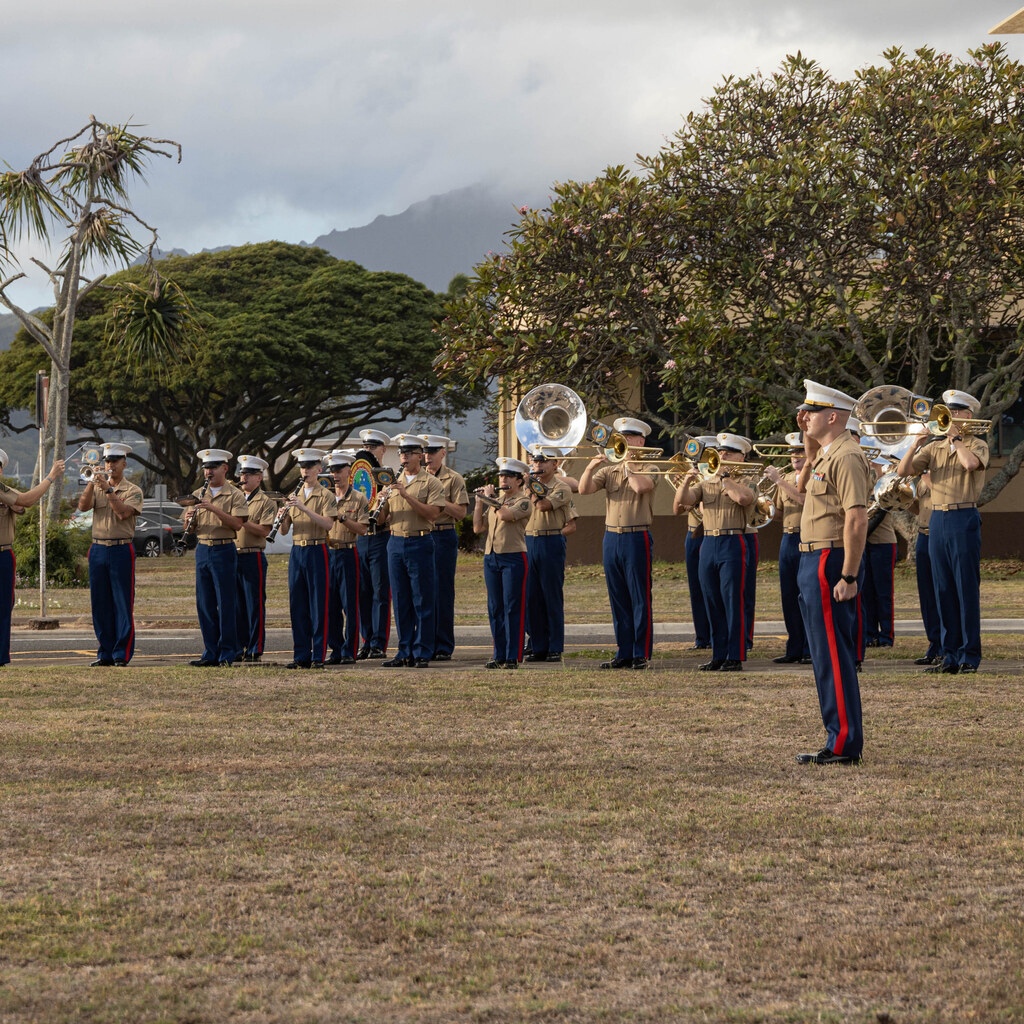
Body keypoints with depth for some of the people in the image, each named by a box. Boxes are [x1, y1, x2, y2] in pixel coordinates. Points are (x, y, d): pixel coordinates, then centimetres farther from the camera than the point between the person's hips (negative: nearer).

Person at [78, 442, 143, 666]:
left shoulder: (133, 491, 2)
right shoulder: (97, 489, 12)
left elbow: (123, 513, -15)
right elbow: (82, 506, -6)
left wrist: (108, 490, -21)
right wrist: (92, 483, -17)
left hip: (122, 549, -4)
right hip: (98, 549, 4)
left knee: (123, 603, -5)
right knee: (100, 603, 5)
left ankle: (122, 654, -2)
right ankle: (105, 653, 11)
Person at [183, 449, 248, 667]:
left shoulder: (235, 495, -2)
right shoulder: (198, 495, 14)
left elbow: (237, 524, -14)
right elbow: (189, 528, 14)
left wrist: (214, 509, -22)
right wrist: (189, 520, -9)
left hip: (224, 550, -5)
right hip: (202, 550, 5)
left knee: (225, 604, -4)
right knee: (204, 604, 5)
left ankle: (227, 654, 1)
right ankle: (211, 653, 11)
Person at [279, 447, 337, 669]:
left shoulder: (326, 496, -2)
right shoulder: (295, 496, 14)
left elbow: (328, 524, -17)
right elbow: (284, 530, 11)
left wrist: (304, 508, -24)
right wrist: (284, 514, -10)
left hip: (317, 552, -5)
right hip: (297, 551, 5)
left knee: (318, 606, -4)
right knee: (297, 606, 5)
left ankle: (318, 656, 0)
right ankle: (301, 656, 10)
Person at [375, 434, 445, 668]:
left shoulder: (431, 483, -1)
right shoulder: (394, 483, 15)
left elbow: (433, 513, -14)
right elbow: (383, 518, 14)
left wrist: (407, 496, -21)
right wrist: (383, 501, -7)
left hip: (420, 543, -5)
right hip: (395, 543, 5)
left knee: (422, 601, -3)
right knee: (400, 601, 6)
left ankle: (422, 653, 2)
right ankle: (405, 651, 12)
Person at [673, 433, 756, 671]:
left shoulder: (743, 481, 2)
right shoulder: (705, 483, 14)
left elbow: (744, 498, -22)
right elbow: (678, 506, 6)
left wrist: (723, 476, -14)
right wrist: (686, 482, -9)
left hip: (733, 543, -5)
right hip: (709, 544, 5)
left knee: (733, 602, -6)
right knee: (713, 603, 8)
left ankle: (735, 658, -4)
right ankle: (718, 655, 15)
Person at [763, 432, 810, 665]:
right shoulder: (786, 478, 17)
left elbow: (804, 498, -22)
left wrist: (779, 480, -22)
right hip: (787, 539, 7)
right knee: (789, 597, 7)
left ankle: (812, 650, -1)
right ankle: (794, 649, 13)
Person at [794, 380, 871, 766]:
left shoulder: (846, 457, -16)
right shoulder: (828, 454, 15)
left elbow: (857, 520, -23)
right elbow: (804, 485, 34)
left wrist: (848, 577, -25)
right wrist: (810, 443, 20)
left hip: (830, 564, -11)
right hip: (814, 562, 11)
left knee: (833, 657, -8)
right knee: (829, 656, 13)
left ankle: (844, 745, -6)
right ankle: (843, 740, 17)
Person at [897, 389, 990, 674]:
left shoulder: (977, 444, 0)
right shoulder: (934, 447, 15)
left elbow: (971, 463, -23)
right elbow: (903, 470, 8)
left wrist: (955, 438, -10)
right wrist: (917, 443, -4)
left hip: (964, 520, -6)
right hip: (937, 520, 6)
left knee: (967, 589, -5)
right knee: (943, 591, 7)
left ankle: (970, 656, -1)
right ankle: (950, 655, 12)